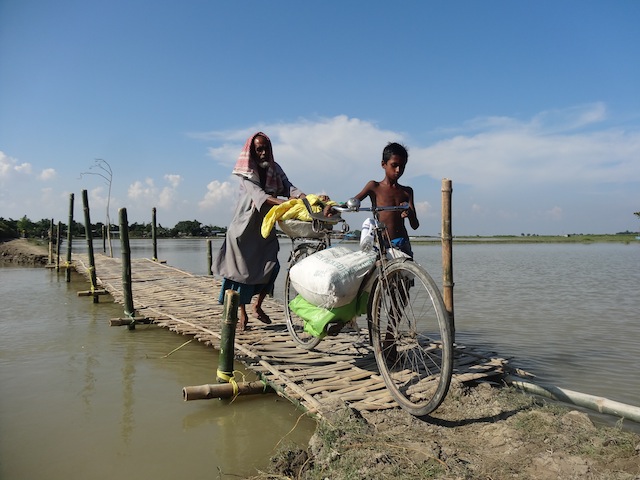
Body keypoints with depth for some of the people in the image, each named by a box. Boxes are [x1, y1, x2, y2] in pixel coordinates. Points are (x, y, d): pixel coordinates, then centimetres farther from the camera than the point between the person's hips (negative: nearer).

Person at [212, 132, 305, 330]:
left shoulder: (274, 169, 4)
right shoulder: (247, 173, -11)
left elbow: (288, 188, -11)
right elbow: (258, 194, -28)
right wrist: (283, 203, -43)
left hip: (265, 227, 4)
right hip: (245, 227, -4)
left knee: (271, 266, -5)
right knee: (243, 269, 1)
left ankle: (258, 305, 18)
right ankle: (242, 313, 15)